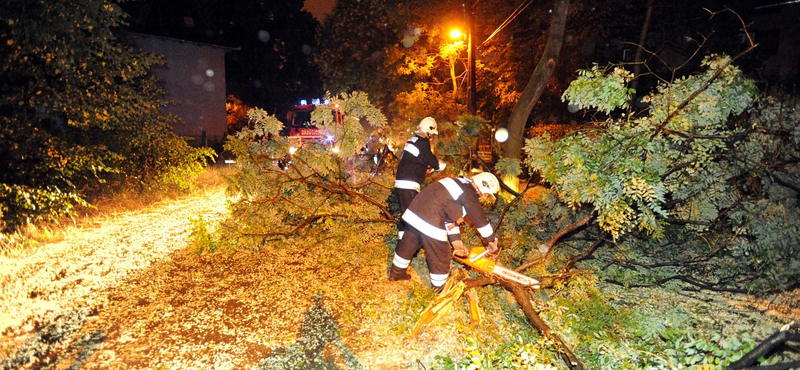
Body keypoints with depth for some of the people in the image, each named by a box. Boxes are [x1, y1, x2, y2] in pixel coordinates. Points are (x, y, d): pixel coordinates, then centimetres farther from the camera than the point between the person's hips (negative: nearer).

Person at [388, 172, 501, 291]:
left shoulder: (459, 183, 23)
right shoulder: (470, 192, -4)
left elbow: (450, 217, 24)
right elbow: (480, 219, -4)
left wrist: (456, 241, 22)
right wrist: (492, 242, 7)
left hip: (415, 209, 10)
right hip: (430, 221, -10)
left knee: (408, 244, 25)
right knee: (440, 255, 5)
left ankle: (397, 273, 44)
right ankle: (440, 289, 19)